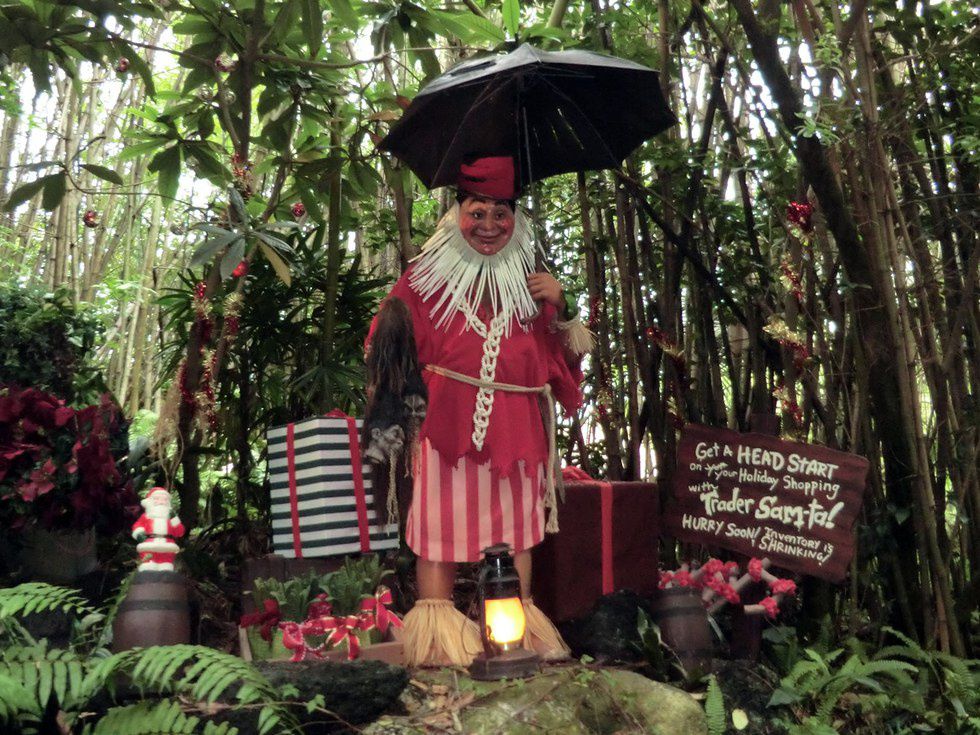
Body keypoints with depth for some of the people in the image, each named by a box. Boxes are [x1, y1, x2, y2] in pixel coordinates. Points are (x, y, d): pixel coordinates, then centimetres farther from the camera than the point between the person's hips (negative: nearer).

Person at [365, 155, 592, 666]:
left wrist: (559, 309, 0)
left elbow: (563, 359, 15)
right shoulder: (427, 277, 5)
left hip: (515, 429, 3)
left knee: (516, 527, 7)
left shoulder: (528, 285, 15)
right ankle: (437, 636, 6)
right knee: (439, 523, -2)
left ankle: (521, 629, 17)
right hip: (445, 425, -3)